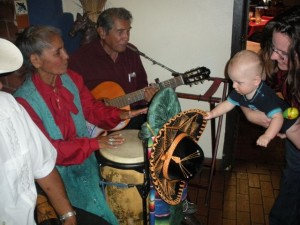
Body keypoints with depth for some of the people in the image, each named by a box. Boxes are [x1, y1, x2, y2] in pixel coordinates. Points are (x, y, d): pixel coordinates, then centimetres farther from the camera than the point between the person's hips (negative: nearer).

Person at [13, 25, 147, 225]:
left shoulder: (71, 78, -4)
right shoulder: (24, 101, -23)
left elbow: (92, 108, 7)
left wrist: (120, 115, -11)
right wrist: (94, 143, -26)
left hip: (88, 159, 6)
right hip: (59, 173, -6)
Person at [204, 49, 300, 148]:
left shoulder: (265, 96, -42)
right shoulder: (240, 92, -19)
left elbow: (278, 117, -47)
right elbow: (227, 104, -9)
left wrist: (267, 136, -59)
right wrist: (213, 113, -26)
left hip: (285, 118, -7)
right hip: (266, 122, 7)